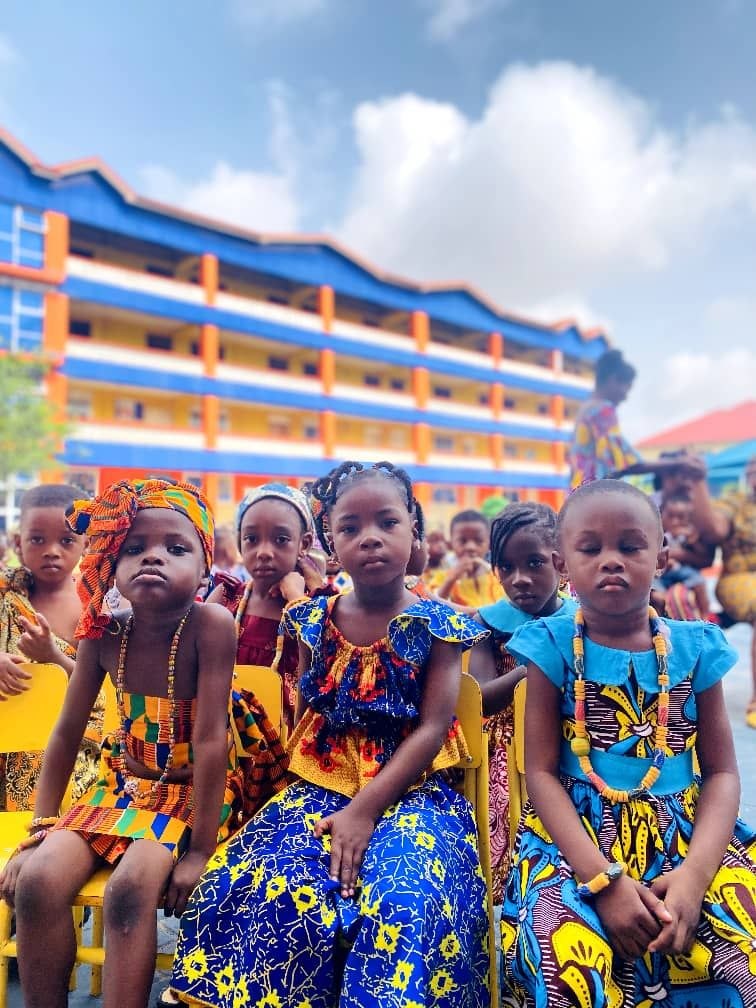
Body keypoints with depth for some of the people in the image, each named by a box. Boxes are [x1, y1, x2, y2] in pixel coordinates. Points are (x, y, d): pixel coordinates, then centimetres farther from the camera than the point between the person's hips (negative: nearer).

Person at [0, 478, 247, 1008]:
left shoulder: (210, 623, -27)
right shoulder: (105, 633, -12)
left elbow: (212, 739, -26)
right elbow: (67, 732, -1)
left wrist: (200, 848, -22)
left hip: (198, 788, -4)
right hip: (126, 780, 5)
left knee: (131, 887, -27)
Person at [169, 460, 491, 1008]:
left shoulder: (437, 625, -4)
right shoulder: (313, 621, 5)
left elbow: (432, 727, -9)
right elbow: (304, 716, 12)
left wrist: (366, 809, -17)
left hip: (411, 789, -2)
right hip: (321, 787, 3)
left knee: (402, 905, -29)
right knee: (274, 892, -22)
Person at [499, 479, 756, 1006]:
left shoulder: (695, 646, 3)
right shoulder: (553, 645, -4)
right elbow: (541, 773, -6)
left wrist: (696, 871, -15)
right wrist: (604, 879, -18)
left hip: (687, 838, 3)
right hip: (576, 839, -2)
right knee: (568, 958, -31)